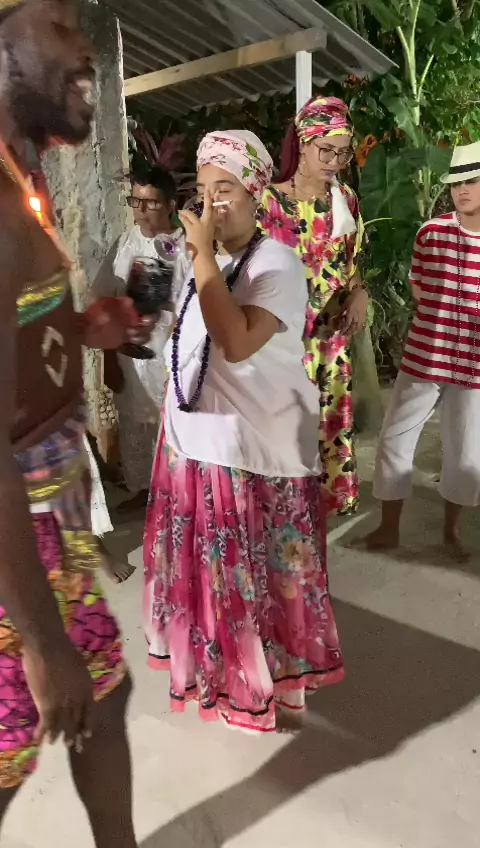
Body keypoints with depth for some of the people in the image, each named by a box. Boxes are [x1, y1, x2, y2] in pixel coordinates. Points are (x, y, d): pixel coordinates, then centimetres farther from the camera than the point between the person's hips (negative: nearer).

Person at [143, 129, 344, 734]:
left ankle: (265, 675, 31)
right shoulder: (205, 262, 10)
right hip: (198, 444, 7)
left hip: (254, 452, -7)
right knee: (207, 568, 19)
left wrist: (202, 255, -24)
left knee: (255, 574, 8)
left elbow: (236, 343, -30)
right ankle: (223, 664, 43)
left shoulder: (276, 262, -14)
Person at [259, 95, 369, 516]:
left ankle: (325, 498, 32)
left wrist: (359, 294, -4)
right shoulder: (268, 200, -9)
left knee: (330, 421, 13)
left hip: (332, 336, 5)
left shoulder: (346, 199, 6)